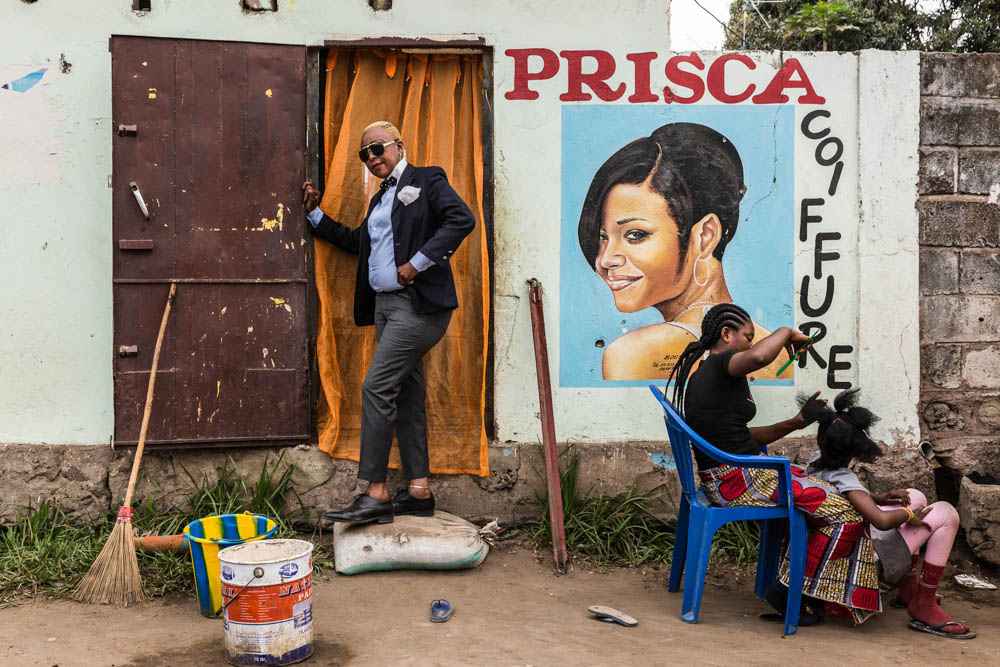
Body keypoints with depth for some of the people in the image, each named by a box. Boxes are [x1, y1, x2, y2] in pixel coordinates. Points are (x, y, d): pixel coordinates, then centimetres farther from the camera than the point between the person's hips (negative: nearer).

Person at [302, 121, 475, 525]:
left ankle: (375, 494, -11)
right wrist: (315, 214, 26)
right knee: (406, 395, 8)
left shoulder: (427, 180, 0)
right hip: (386, 305, 9)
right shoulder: (380, 199, 24)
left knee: (376, 388, -14)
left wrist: (418, 263, -18)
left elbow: (462, 219, -15)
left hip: (418, 303, -9)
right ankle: (419, 491, 14)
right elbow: (356, 241, 32)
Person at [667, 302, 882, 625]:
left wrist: (793, 424, 11)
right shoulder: (722, 363, -12)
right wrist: (786, 332, -16)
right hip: (740, 480, -11)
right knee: (843, 512, -8)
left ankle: (786, 584, 16)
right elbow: (758, 357, -38)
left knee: (826, 494, 22)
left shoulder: (700, 376, 18)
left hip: (720, 478, 11)